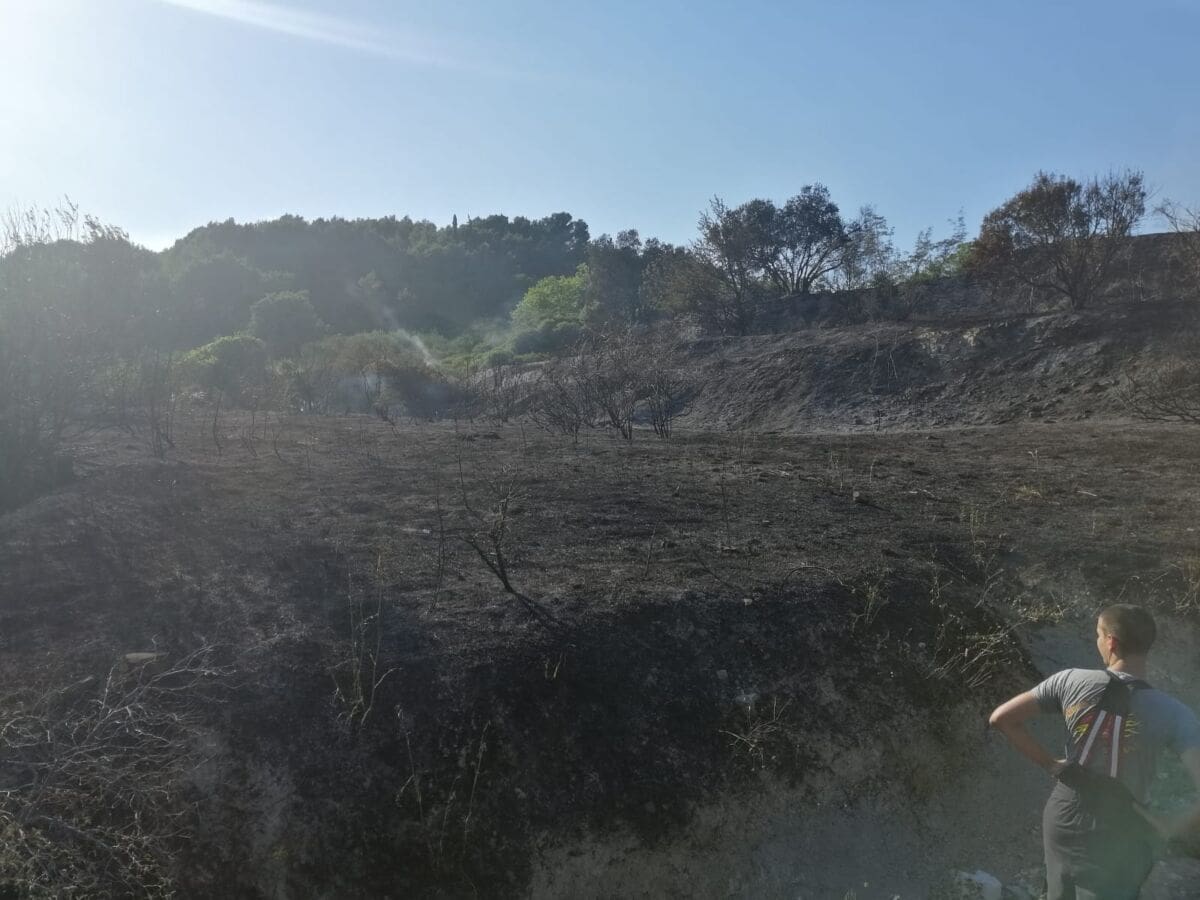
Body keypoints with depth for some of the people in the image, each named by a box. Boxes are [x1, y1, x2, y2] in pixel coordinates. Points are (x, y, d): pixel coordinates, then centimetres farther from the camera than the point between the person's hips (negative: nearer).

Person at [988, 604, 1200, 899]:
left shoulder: (1070, 681, -12)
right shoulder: (1172, 714, -18)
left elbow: (1001, 719, -10)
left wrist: (1049, 763, -1)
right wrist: (1174, 826, -11)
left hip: (1061, 821, 2)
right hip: (1117, 844, -2)